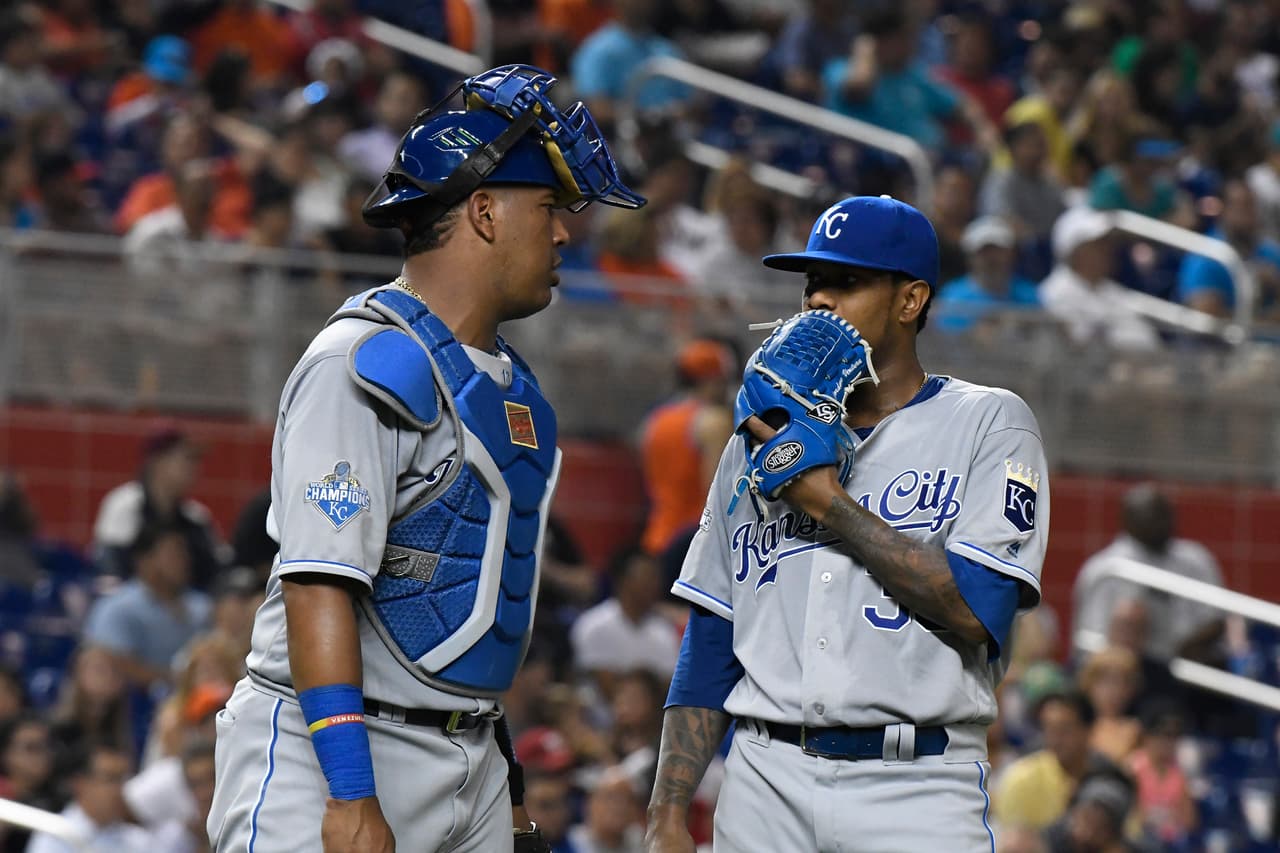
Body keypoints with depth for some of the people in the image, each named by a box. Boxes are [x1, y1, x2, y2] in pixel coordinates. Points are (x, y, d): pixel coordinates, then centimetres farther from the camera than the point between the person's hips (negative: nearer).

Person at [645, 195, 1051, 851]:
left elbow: (978, 611, -12)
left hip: (917, 791, -4)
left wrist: (826, 498, -8)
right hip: (765, 784, 4)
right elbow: (709, 647, 15)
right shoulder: (760, 439, 16)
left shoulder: (989, 422, 3)